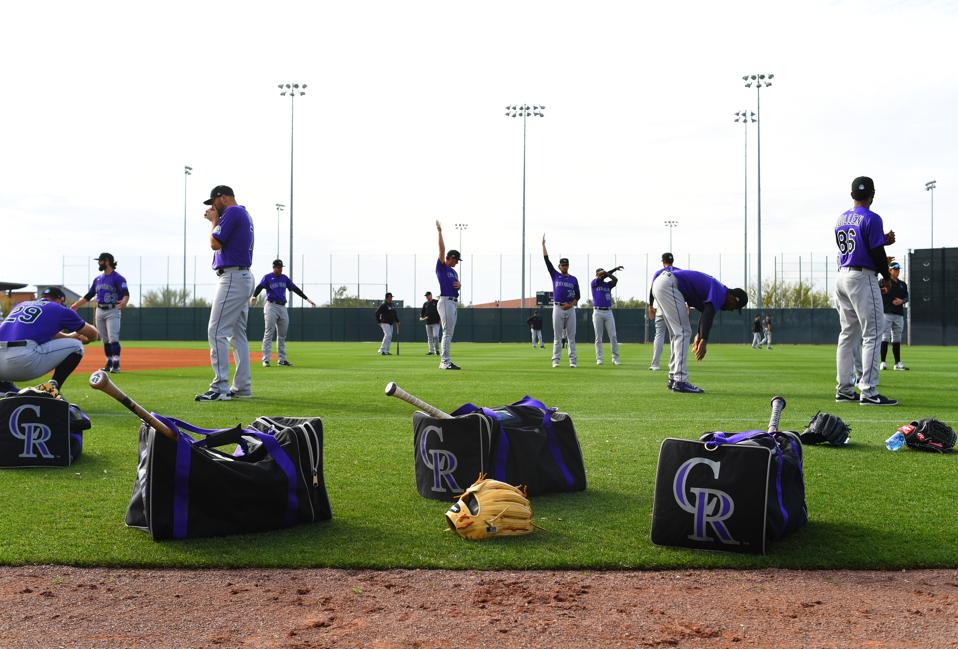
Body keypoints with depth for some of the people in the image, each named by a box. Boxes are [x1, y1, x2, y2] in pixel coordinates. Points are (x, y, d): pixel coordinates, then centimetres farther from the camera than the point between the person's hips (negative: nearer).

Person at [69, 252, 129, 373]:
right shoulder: (97, 279, 14)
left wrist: (124, 301, -42)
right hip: (99, 311, 7)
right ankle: (109, 363, 14)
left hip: (112, 311, -7)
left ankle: (116, 364, -15)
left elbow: (126, 293, -21)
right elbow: (89, 295, 22)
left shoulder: (118, 278, -8)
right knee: (105, 340, 8)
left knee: (113, 338, -14)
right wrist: (76, 305, 22)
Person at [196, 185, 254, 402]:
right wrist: (216, 220, 17)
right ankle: (242, 387, 14)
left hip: (232, 277, -11)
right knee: (238, 334, 12)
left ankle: (220, 388, -17)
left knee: (217, 331, -13)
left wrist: (214, 220, 0)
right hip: (244, 278, 11)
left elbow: (215, 243, -14)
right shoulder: (244, 214, 20)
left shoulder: (232, 212, -11)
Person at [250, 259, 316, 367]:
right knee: (269, 334, -9)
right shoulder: (267, 277, -3)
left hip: (283, 308, 6)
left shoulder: (285, 278, 13)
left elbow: (295, 289, 14)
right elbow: (259, 287, -19)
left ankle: (281, 359, 14)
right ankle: (266, 359, -9)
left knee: (282, 335, 9)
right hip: (271, 306, -6)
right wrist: (254, 296, -39)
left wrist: (307, 299, 10)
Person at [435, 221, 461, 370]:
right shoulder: (441, 267, -3)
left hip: (453, 303, 9)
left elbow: (457, 284, 27)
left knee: (449, 333, 10)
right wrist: (440, 232, -14)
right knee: (447, 332, -12)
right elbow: (442, 249, -13)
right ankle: (445, 362, -13)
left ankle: (445, 362, 13)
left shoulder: (453, 271, 20)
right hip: (445, 301, -9)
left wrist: (459, 285, 2)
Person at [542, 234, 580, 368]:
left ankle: (572, 361, 2)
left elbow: (578, 296, 8)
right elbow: (547, 260, 2)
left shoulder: (573, 279, 8)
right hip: (557, 308, -1)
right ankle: (556, 360, 2)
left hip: (570, 309, 1)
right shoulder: (555, 276, 6)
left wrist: (571, 304, -10)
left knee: (571, 337, 1)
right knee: (557, 337, 0)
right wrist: (543, 245, 0)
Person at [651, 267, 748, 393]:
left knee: (678, 334, 15)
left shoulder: (717, 287, 19)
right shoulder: (720, 291, -10)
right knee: (683, 332, -8)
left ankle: (673, 379, 18)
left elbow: (705, 311, 34)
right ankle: (680, 382, -10)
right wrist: (704, 341, -34)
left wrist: (699, 335, 43)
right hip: (669, 285, -10)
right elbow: (709, 314, -26)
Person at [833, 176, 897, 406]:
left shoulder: (841, 219, 12)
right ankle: (868, 392, -10)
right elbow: (876, 253, -13)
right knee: (872, 335, -6)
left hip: (842, 277, 8)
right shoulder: (872, 219, -11)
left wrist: (883, 240, 17)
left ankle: (844, 389, 13)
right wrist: (887, 276, 2)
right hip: (863, 277, -8)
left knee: (848, 334, 12)